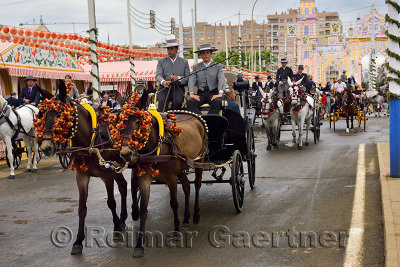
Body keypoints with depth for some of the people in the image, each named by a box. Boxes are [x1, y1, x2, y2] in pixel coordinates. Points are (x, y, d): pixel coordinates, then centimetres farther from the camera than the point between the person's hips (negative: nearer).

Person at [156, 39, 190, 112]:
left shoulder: (184, 62, 17)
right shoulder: (161, 61, 17)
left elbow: (188, 78, 8)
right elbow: (158, 75, 1)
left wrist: (178, 78, -15)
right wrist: (163, 82, -25)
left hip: (178, 87, 0)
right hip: (165, 87, 0)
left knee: (177, 102, -33)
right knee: (162, 101, -33)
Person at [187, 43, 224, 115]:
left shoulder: (218, 66, 11)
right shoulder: (196, 67, 16)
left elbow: (221, 79, -4)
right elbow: (191, 80, 3)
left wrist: (220, 93, -21)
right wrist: (191, 93, -14)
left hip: (213, 93, -2)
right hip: (201, 93, 2)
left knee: (217, 102, -36)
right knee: (190, 103, -29)